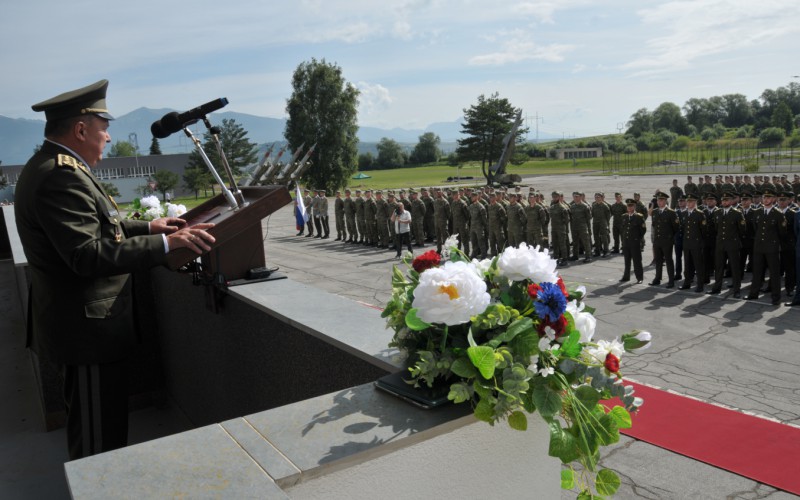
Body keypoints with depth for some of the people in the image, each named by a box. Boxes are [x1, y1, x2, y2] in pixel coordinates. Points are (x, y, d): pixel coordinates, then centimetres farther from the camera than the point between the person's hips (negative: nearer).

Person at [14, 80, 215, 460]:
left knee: (89, 432, 26)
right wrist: (165, 243, -31)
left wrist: (146, 227, 15)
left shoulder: (49, 167, 12)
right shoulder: (61, 177, -23)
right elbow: (88, 254, -30)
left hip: (79, 322, 11)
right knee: (99, 440, 2)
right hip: (87, 328, -11)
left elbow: (92, 228, 20)